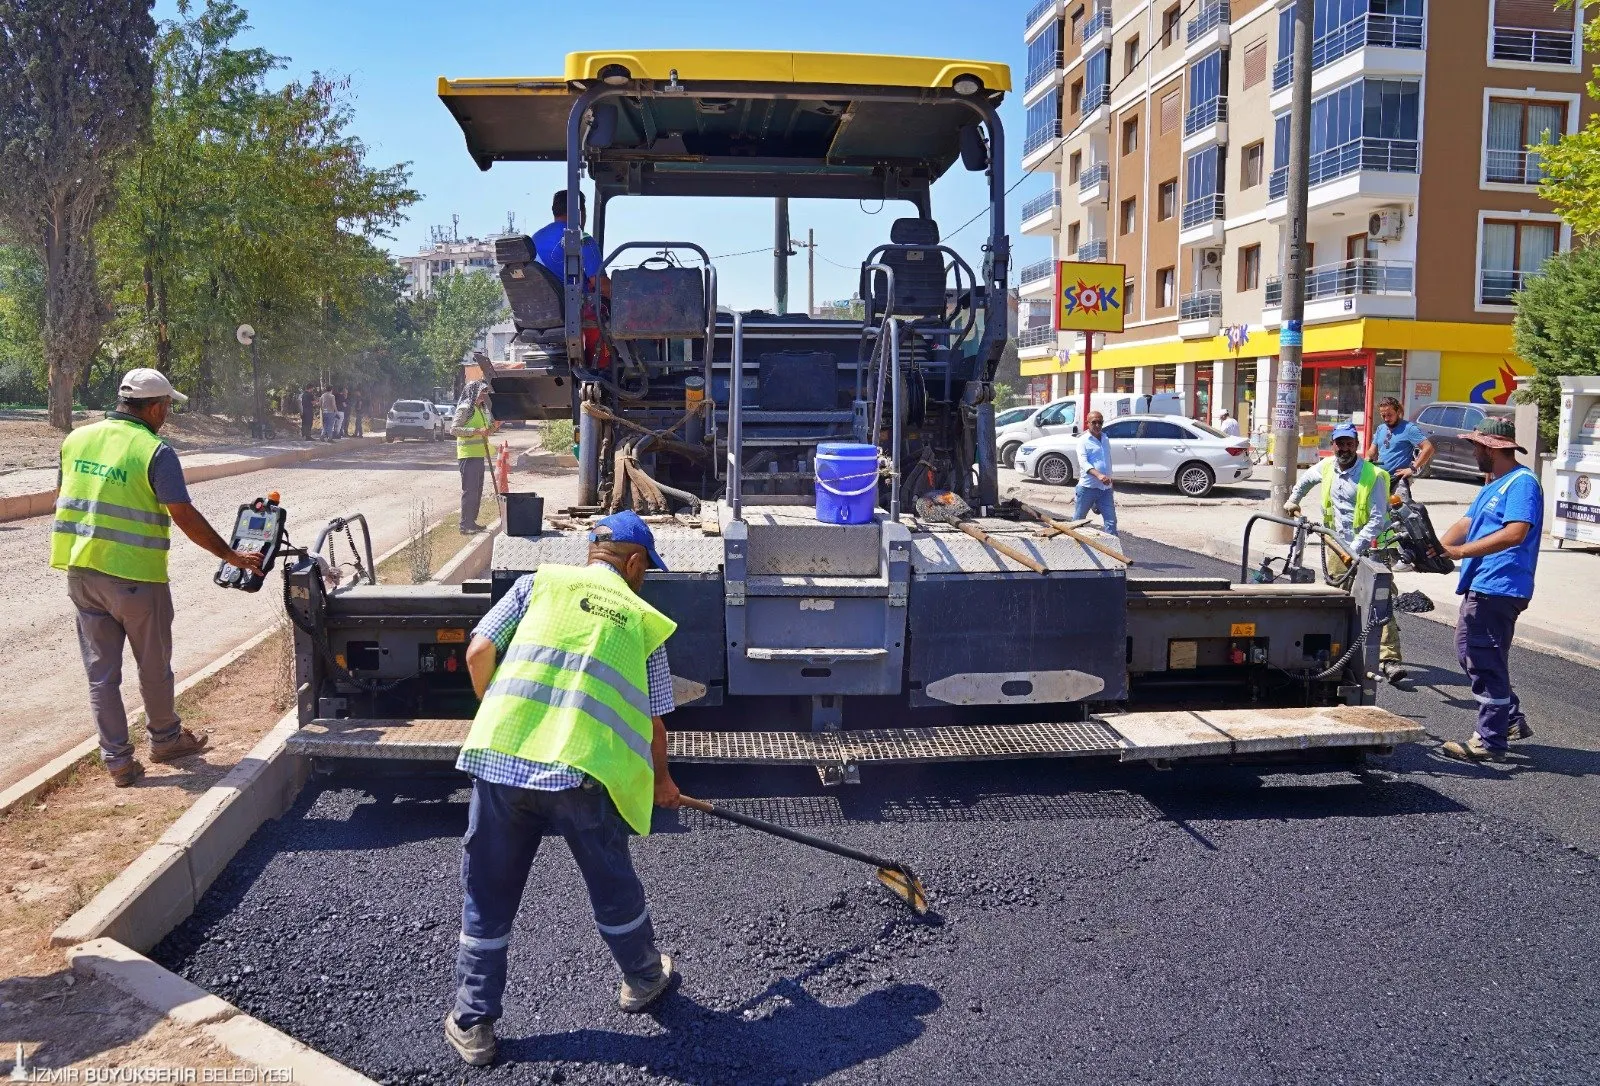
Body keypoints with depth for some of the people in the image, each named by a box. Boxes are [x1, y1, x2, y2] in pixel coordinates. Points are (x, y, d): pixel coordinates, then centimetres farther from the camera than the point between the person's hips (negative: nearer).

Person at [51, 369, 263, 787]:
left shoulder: (76, 439, 6)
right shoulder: (155, 452, -13)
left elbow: (62, 498, 15)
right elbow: (185, 516, -17)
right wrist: (231, 555, -11)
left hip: (80, 571, 6)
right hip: (134, 576, -6)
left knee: (101, 670, 11)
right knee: (154, 667, 14)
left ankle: (116, 759, 15)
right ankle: (165, 739, 32)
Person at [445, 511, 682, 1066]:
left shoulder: (538, 582, 13)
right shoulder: (643, 619, 13)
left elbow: (479, 653, 5)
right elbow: (653, 722, 17)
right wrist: (662, 781, 34)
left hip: (499, 756, 1)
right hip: (582, 770, 0)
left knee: (486, 895, 16)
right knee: (612, 882, 22)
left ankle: (472, 1025, 26)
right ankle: (643, 978, 43)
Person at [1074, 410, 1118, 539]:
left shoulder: (1105, 439, 13)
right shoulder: (1084, 441, -6)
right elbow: (1083, 462, -21)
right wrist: (1098, 475, -37)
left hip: (1105, 488, 5)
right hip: (1088, 488, -5)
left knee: (1111, 521, -3)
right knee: (1079, 519, 9)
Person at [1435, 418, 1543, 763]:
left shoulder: (1522, 482, -13)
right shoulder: (1492, 485, 20)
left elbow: (1515, 533, -25)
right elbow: (1466, 524, 15)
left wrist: (1460, 551, -27)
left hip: (1499, 589, -11)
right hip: (1479, 586, 11)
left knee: (1486, 663, -6)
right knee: (1469, 654, 19)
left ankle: (1491, 741, 2)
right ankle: (1511, 719, 31)